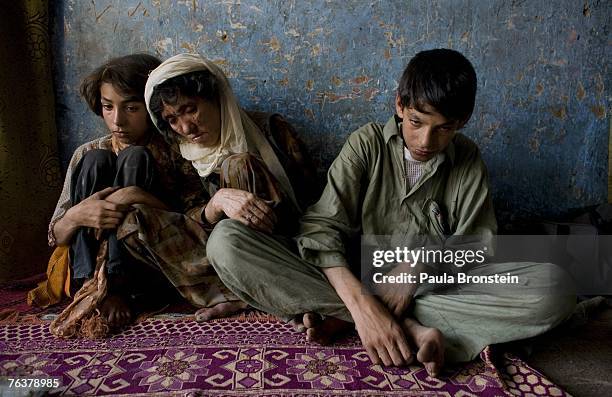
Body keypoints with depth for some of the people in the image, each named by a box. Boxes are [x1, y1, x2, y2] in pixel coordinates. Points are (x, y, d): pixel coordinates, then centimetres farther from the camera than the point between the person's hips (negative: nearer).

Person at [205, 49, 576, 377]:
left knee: (553, 287, -25)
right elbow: (322, 228, -15)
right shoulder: (367, 143, -3)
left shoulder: (468, 159, 5)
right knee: (226, 241, -23)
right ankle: (411, 328, -28)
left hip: (431, 287, 2)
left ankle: (343, 319, -26)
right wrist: (361, 303, -32)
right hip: (354, 279, -1)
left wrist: (420, 265, -21)